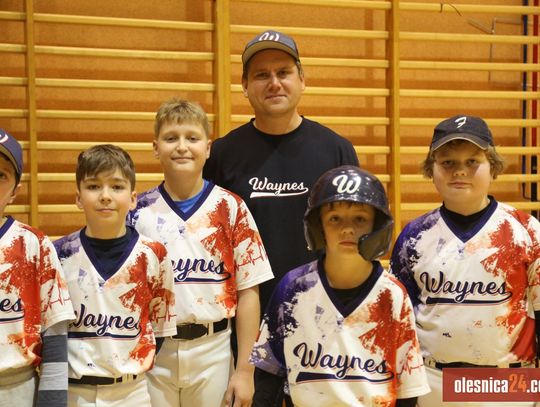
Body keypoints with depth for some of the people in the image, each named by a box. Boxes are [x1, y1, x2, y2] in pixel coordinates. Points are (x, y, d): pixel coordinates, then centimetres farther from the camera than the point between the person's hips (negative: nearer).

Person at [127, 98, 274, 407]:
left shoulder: (231, 209, -3)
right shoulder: (139, 211, 1)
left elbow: (248, 291, -3)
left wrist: (245, 370, -5)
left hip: (212, 350, -1)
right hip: (151, 350, 1)